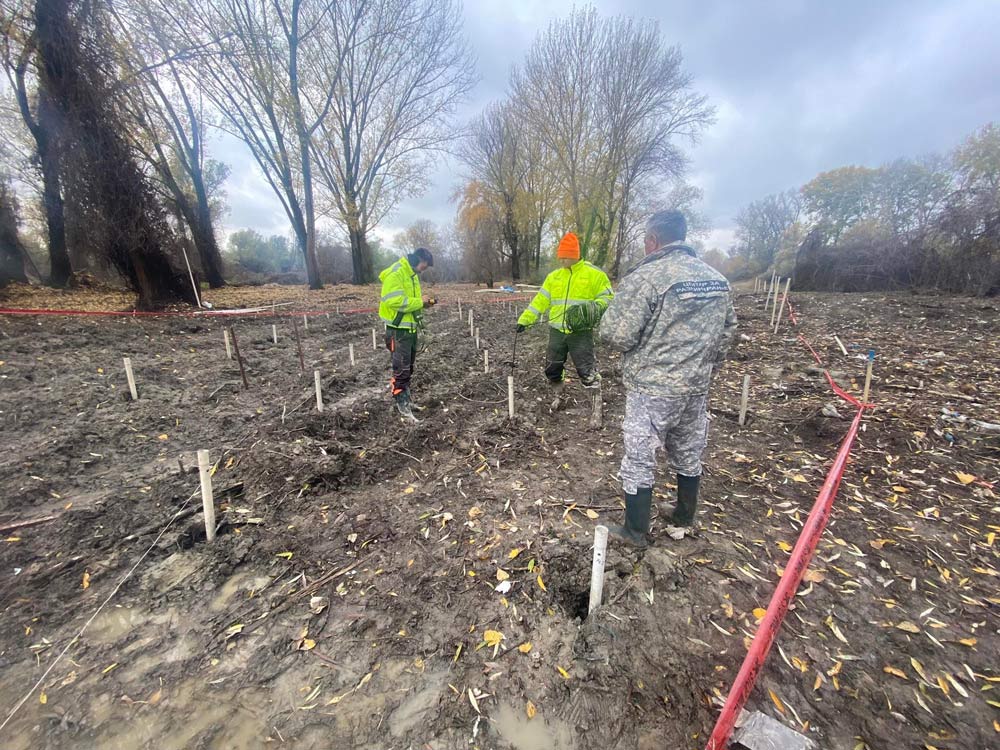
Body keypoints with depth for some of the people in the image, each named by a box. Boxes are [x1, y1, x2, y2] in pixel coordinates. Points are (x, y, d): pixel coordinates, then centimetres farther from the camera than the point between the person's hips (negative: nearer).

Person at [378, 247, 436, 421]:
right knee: (401, 369, -6)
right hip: (398, 329, -10)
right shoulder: (395, 273, -17)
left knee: (408, 369, 16)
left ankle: (405, 400, 27)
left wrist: (422, 302, 2)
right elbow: (395, 301, -27)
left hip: (411, 328, 10)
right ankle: (402, 407, 2)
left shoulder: (412, 274, 13)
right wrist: (419, 302, -19)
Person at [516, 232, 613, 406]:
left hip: (581, 332, -5)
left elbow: (607, 298, -2)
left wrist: (594, 309, -21)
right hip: (557, 331, 5)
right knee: (552, 369, 14)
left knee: (587, 371, -2)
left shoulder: (594, 273, -4)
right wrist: (524, 320, 1)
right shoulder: (553, 276, 10)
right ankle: (558, 397, 34)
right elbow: (540, 301, 9)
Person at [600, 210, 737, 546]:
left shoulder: (645, 277, -17)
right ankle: (682, 523, 39)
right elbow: (727, 330, 13)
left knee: (639, 461, 7)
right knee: (689, 458, 21)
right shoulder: (717, 279, 8)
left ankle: (635, 531, 22)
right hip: (697, 388, 8)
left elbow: (615, 335, -20)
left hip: (651, 390, -7)